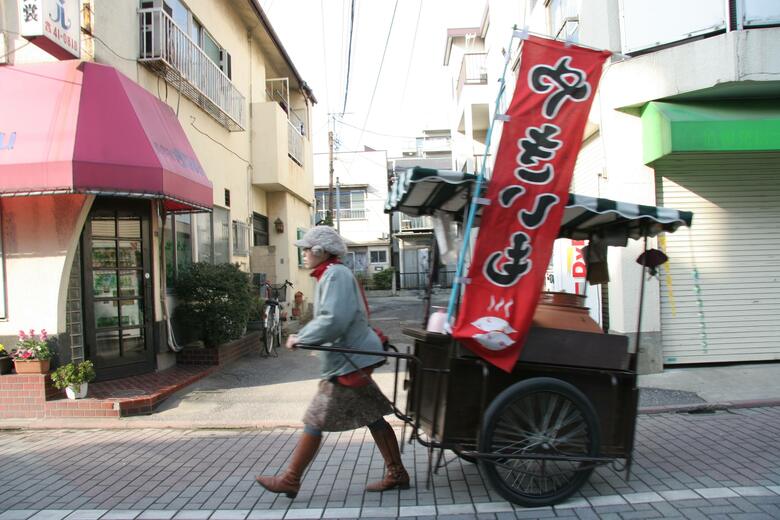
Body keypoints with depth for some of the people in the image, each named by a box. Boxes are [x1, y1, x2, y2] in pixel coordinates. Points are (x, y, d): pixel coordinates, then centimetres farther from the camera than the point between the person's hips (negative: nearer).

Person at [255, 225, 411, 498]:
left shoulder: (335, 275, -15)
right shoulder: (332, 274, 17)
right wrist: (302, 335, 10)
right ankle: (397, 474, 20)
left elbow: (333, 321, -26)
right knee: (372, 417, 13)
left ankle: (290, 481, 13)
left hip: (347, 362, -10)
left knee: (315, 422, 0)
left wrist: (301, 338, -16)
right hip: (353, 359, 10)